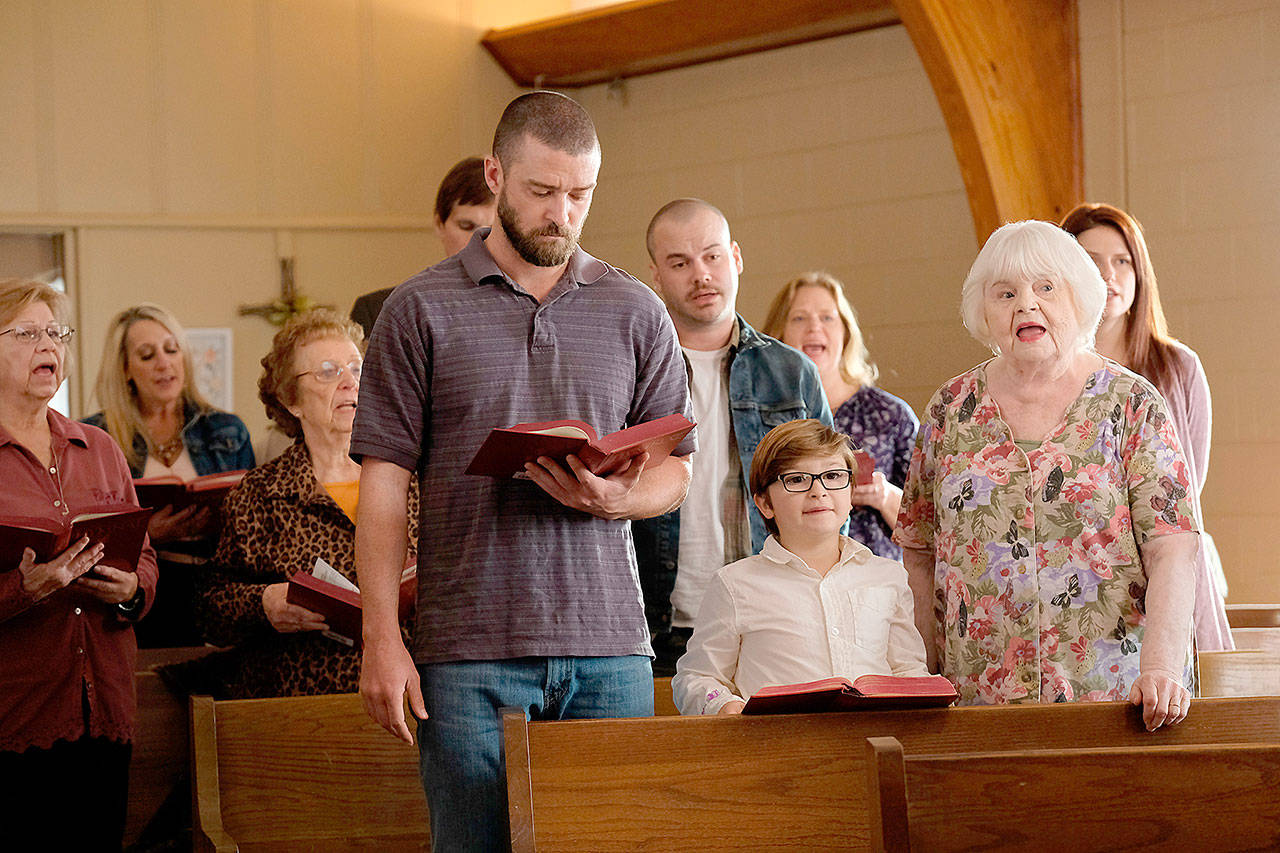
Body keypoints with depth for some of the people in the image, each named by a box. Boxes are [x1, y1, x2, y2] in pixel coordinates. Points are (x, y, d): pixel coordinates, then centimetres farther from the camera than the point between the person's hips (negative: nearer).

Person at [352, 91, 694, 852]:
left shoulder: (637, 314, 10)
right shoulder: (422, 311, 3)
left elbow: (676, 470, 13)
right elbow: (385, 483, 0)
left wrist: (612, 499, -11)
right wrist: (382, 639, -7)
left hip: (609, 646, 2)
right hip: (470, 652, -2)